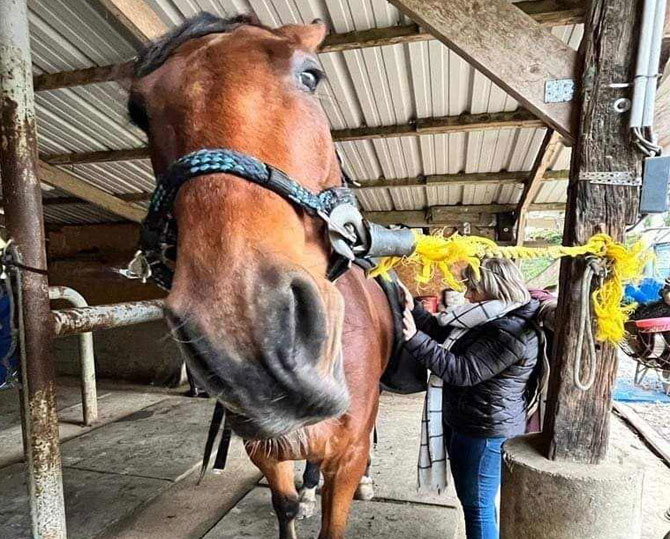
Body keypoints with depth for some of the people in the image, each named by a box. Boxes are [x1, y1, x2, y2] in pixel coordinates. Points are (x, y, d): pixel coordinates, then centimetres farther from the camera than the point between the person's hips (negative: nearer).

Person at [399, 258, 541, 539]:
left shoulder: (513, 333, -25)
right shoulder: (492, 319, 6)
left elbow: (462, 371, -28)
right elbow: (444, 332, 9)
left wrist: (415, 339, -31)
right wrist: (413, 309, -3)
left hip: (485, 432, -10)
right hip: (472, 425, 10)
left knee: (477, 507, 7)